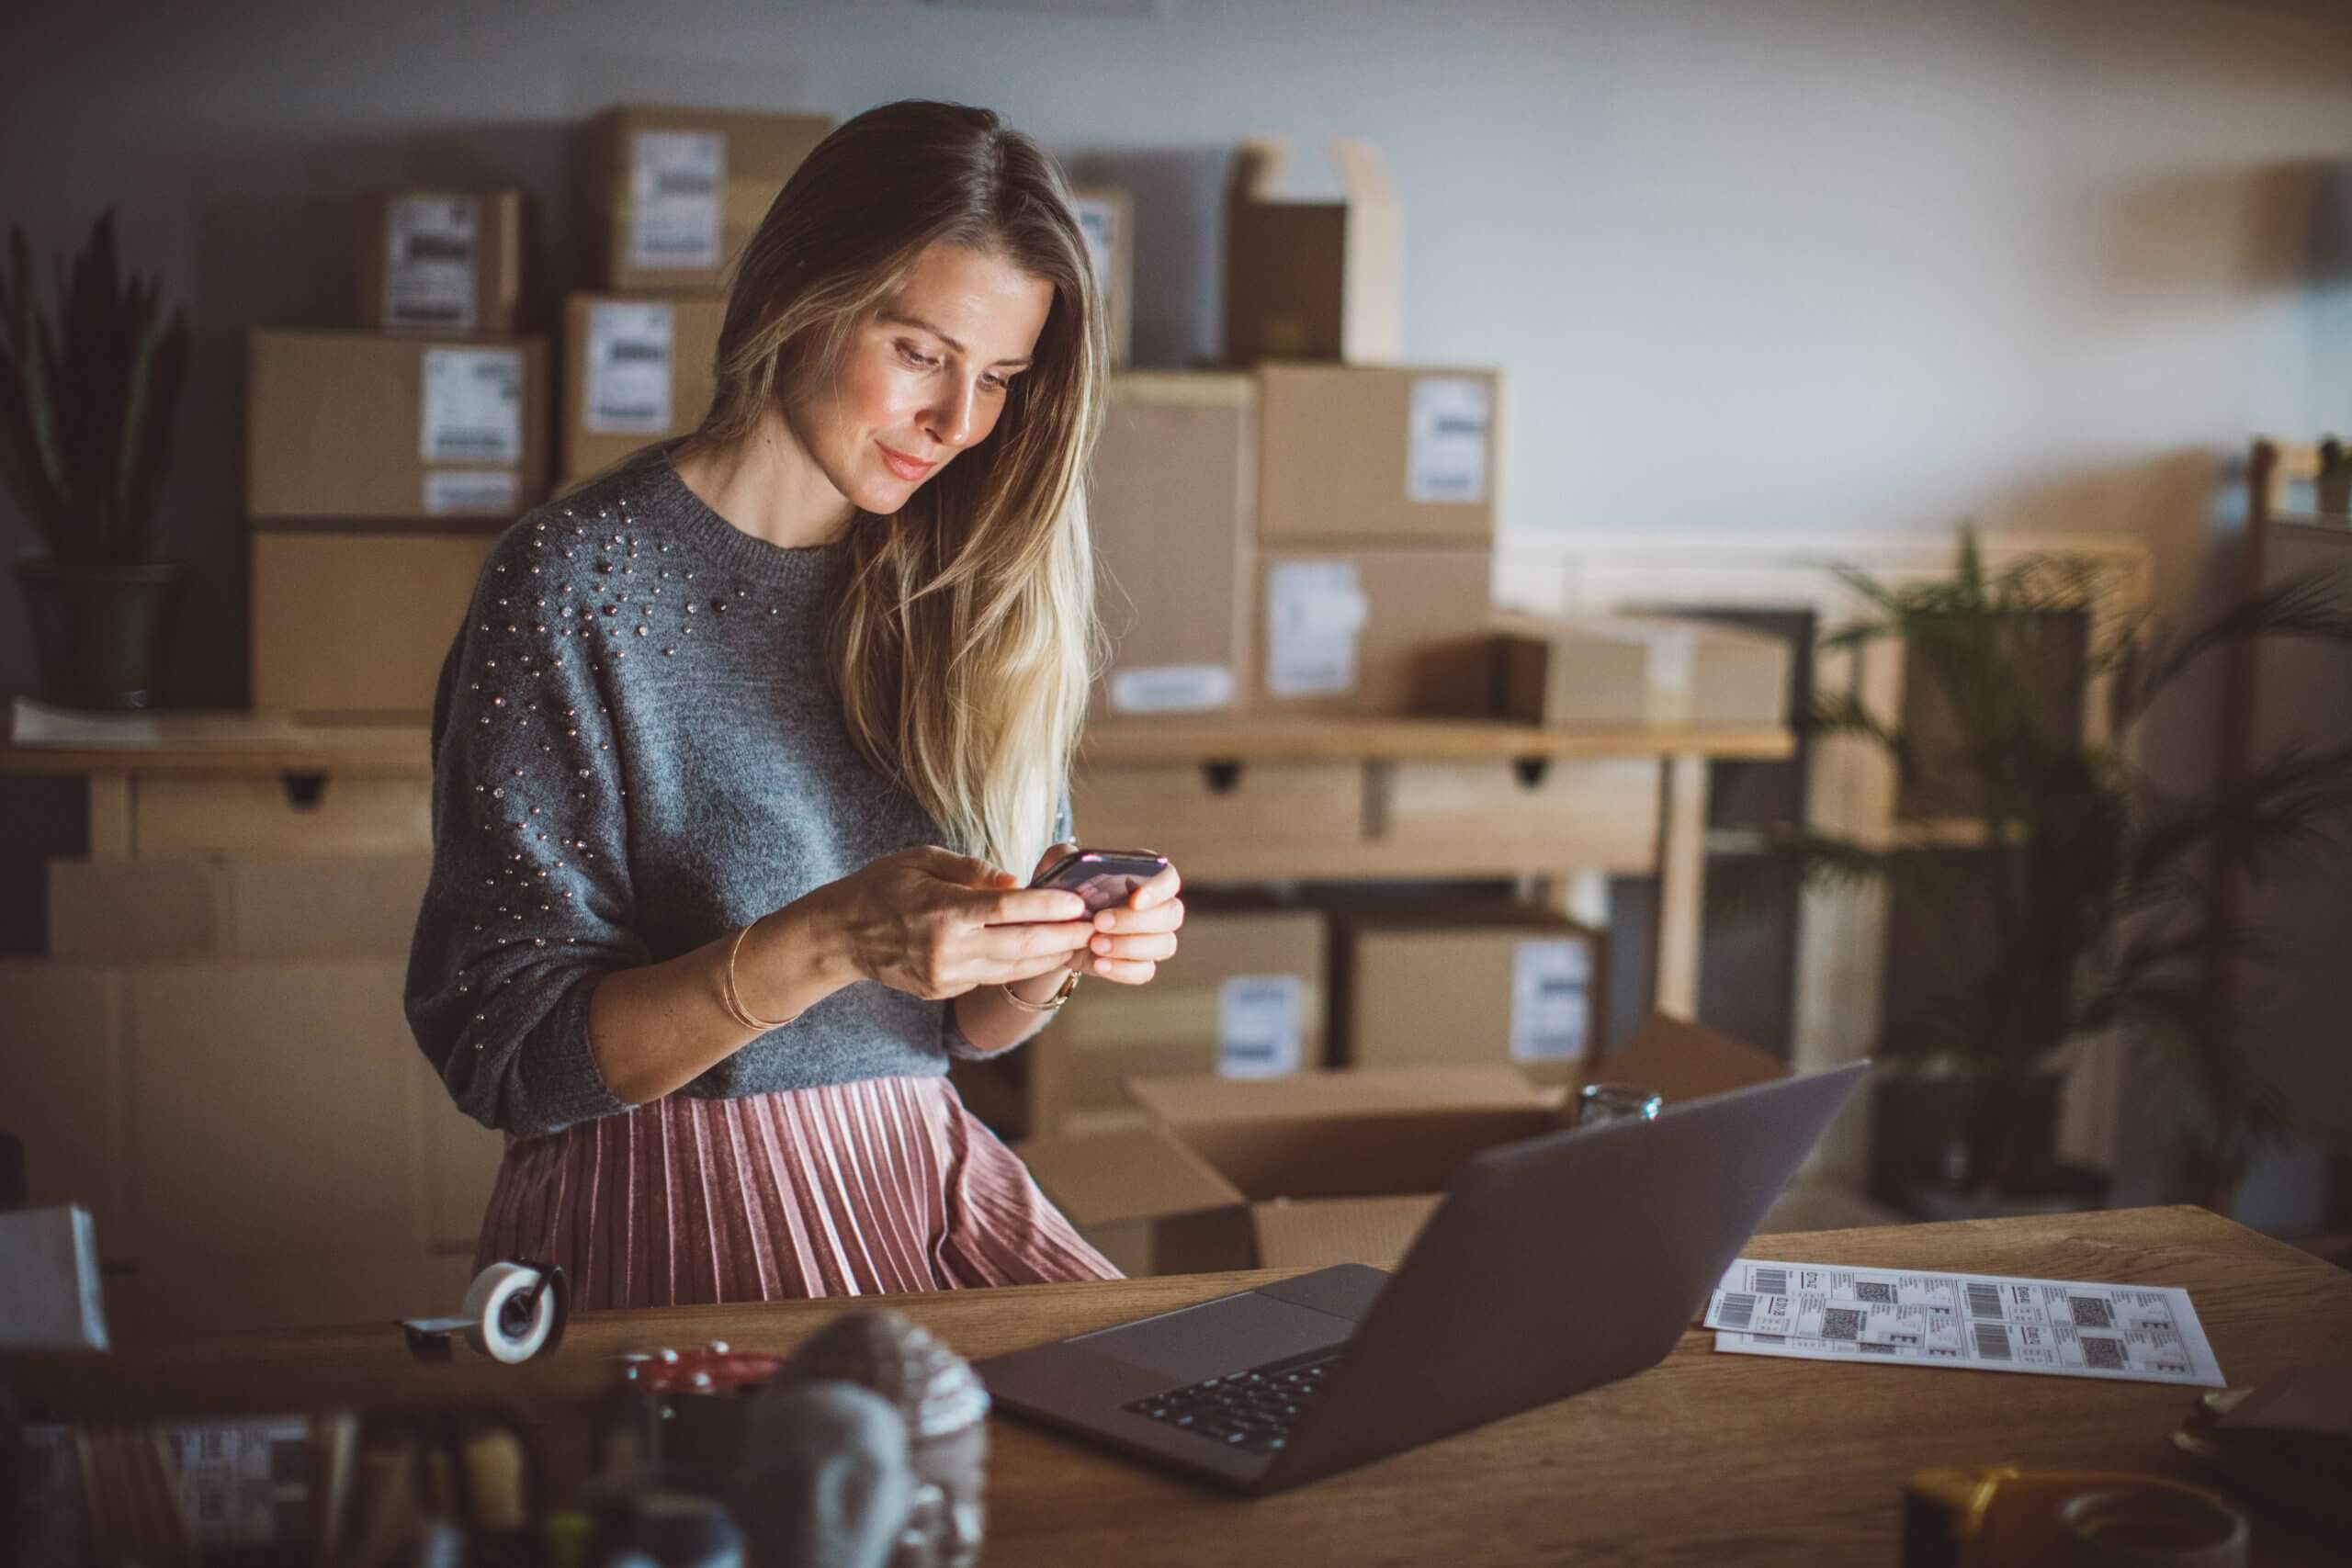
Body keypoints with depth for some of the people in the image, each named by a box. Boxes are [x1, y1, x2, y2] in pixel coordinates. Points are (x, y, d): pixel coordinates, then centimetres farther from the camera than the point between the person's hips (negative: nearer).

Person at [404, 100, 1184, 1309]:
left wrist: (1053, 951, -10)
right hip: (671, 1210, -5)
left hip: (930, 1187, 5)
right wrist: (828, 942, -23)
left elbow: (967, 1022, 13)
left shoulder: (958, 593, 8)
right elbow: (503, 1054, -11)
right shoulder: (578, 582, -8)